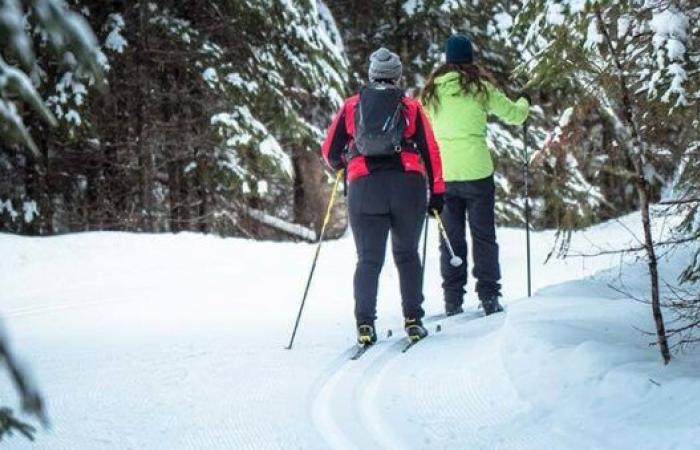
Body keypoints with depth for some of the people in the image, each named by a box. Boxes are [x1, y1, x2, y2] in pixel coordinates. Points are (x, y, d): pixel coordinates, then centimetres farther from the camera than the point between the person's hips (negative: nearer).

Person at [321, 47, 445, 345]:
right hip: (409, 186, 0)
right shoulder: (411, 107, 11)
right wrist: (437, 192, 12)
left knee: (369, 259, 5)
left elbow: (330, 151, 12)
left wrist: (340, 165, 34)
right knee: (407, 254, 13)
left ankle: (365, 323, -8)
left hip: (364, 187, 0)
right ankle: (413, 320, 6)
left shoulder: (352, 106, 12)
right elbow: (430, 151, 6)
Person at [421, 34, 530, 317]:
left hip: (443, 174, 3)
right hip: (477, 172, -3)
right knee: (484, 236, 6)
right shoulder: (480, 87, -3)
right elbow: (513, 114, 5)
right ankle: (489, 297, 3)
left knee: (451, 238, 9)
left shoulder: (432, 91, 6)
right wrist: (523, 104, 27)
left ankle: (453, 301, 6)